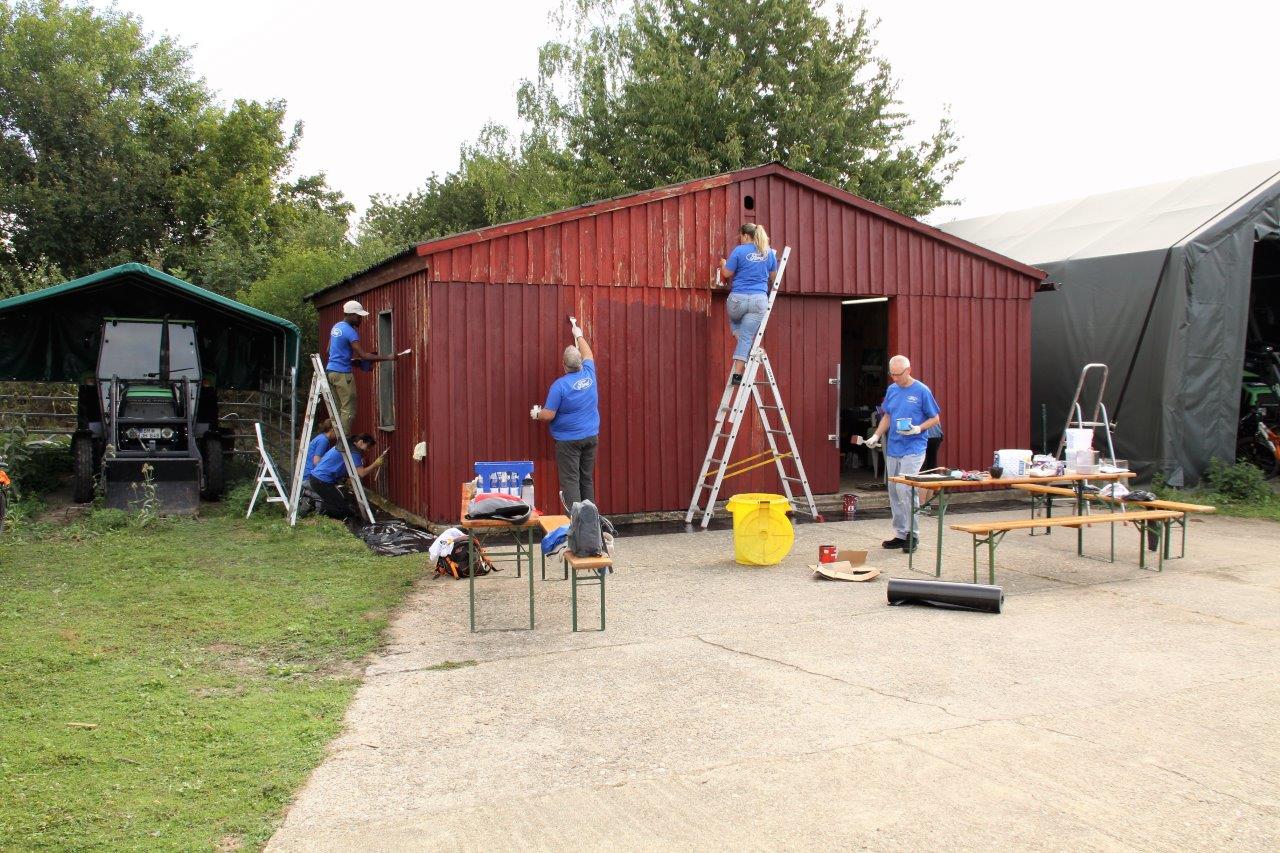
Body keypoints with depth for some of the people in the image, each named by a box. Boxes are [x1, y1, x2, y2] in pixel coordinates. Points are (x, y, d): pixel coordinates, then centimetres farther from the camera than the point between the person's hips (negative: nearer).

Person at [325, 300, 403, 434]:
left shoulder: (336, 327, 14)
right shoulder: (350, 331, -15)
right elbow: (363, 355, -20)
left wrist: (352, 359, 22)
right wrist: (387, 358, -17)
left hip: (330, 371, 9)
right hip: (342, 373, -9)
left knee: (336, 409, 10)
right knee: (348, 410, -7)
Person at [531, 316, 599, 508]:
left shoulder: (560, 385, -15)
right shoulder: (589, 374, -1)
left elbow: (549, 415, -13)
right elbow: (588, 354, 21)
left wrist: (536, 414, 9)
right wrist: (578, 335, 36)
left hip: (568, 440, -5)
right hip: (591, 437, 5)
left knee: (570, 480, -3)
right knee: (587, 479, 13)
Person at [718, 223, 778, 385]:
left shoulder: (739, 251, -4)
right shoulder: (769, 253, 9)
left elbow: (726, 274, 0)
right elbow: (773, 277, 21)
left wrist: (723, 264, 21)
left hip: (738, 298, -2)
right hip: (759, 300, 2)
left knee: (734, 321, 33)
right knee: (747, 337, 4)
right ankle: (738, 374, -1)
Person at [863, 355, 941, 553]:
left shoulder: (922, 391, -6)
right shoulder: (892, 390, 11)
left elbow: (935, 419, -2)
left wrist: (919, 428, -19)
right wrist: (876, 435, 7)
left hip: (913, 449, -6)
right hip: (892, 449, 7)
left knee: (904, 489, -16)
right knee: (894, 493, 9)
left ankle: (911, 534, -6)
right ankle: (900, 534, 18)